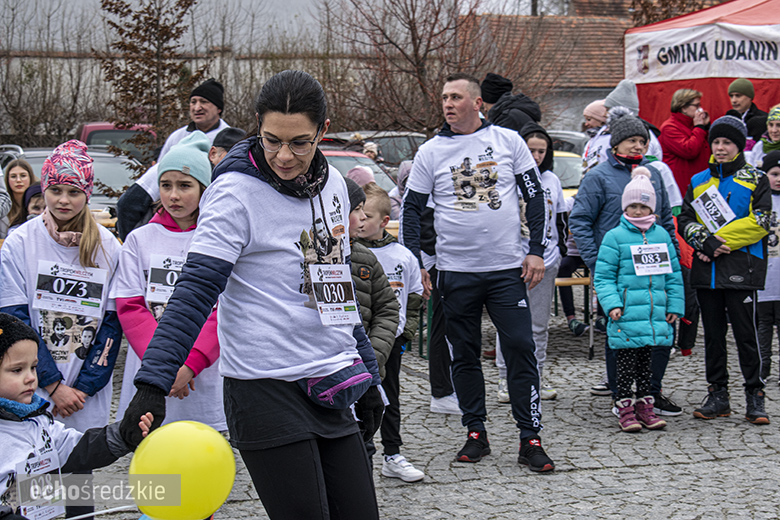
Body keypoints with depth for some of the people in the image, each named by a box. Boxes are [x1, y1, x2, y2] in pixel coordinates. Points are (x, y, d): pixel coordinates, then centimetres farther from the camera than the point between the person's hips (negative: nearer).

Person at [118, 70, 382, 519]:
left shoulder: (333, 184, 8)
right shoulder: (236, 193, -12)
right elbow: (195, 292, -19)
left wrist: (368, 375, 21)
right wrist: (152, 384, -29)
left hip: (330, 390, 7)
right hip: (267, 393, -7)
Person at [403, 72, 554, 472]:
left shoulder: (508, 141, 2)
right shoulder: (431, 152, 3)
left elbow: (534, 196, 6)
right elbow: (412, 208, 8)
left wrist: (536, 251, 0)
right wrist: (414, 262, -1)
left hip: (507, 268, -1)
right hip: (456, 271, 1)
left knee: (520, 349, -3)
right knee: (464, 354, 7)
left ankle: (530, 439, 2)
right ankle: (476, 434, 19)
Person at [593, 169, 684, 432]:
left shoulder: (662, 235, 10)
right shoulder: (615, 236, -3)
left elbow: (674, 274, 15)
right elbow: (603, 276, -5)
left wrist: (675, 306, 9)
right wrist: (612, 304, -16)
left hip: (655, 313, 4)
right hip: (626, 315, -4)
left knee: (646, 360, 13)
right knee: (626, 361, 1)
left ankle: (644, 404, 21)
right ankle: (625, 407, 9)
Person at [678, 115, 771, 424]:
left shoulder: (755, 179, 3)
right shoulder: (699, 181, 16)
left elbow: (759, 223, -7)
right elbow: (685, 219, 11)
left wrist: (722, 242, -13)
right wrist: (705, 242, -8)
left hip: (741, 269, -4)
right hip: (706, 269, 4)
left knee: (746, 333, -4)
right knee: (713, 334, 9)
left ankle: (754, 396, 5)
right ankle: (718, 395, 17)